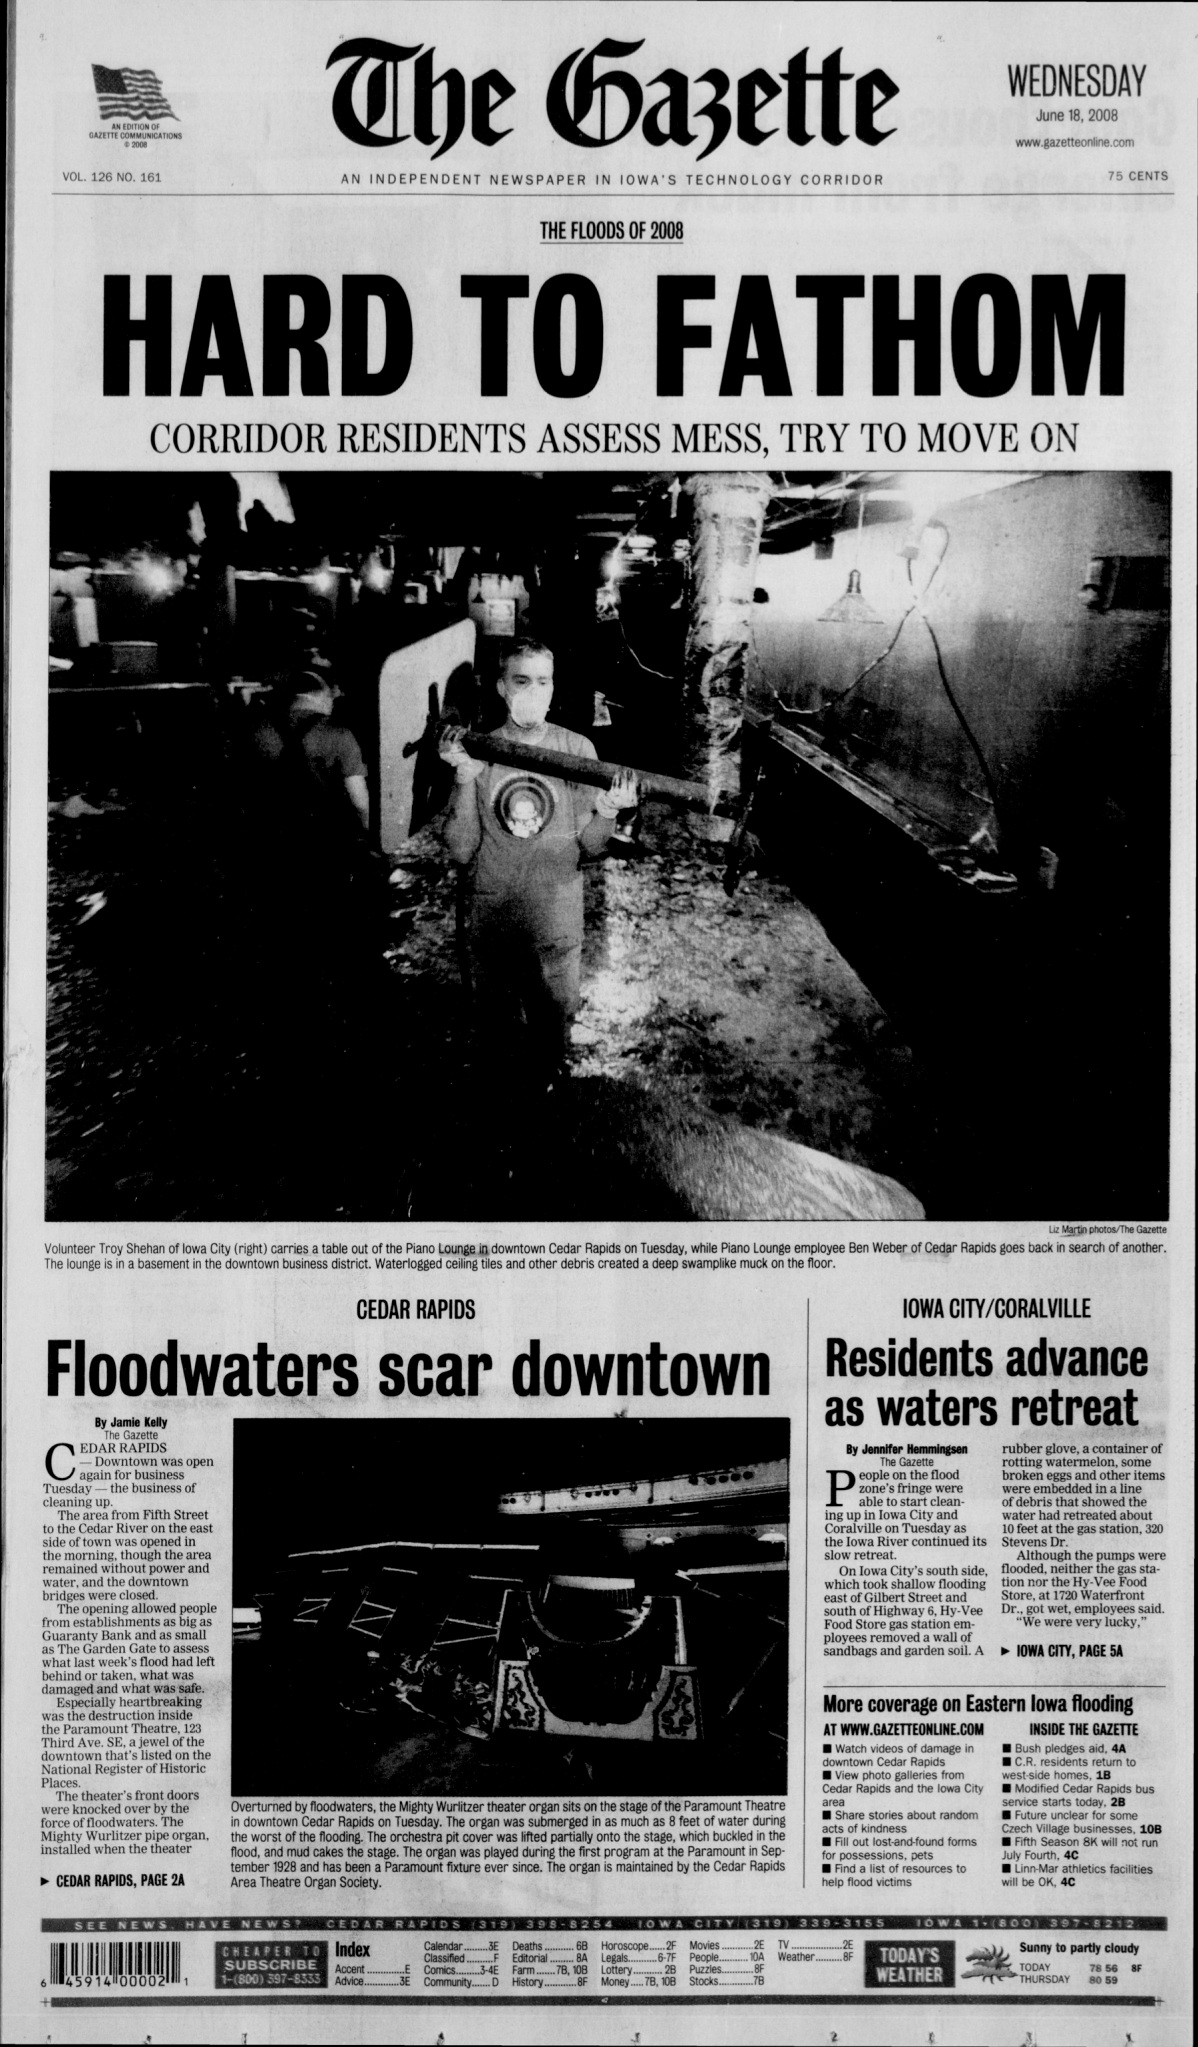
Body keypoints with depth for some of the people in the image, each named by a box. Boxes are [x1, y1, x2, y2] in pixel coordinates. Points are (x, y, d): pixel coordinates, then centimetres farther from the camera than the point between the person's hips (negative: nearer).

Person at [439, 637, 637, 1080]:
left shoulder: (577, 750, -5)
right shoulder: (476, 751, -4)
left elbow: (587, 848, -5)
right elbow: (461, 851, -10)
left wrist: (606, 814, -26)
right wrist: (465, 778, -22)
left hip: (554, 925, -1)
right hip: (486, 923, 1)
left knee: (552, 1022, 12)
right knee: (494, 1023, 17)